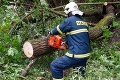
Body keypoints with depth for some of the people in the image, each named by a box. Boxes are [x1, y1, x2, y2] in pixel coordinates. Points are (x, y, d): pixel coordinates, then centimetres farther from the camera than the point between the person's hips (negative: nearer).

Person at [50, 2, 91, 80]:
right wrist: (67, 42, 29)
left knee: (55, 66, 0)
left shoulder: (69, 20, -9)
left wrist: (51, 32, 26)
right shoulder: (83, 22, 14)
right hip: (85, 54, 8)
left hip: (76, 54, -8)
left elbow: (58, 30, 5)